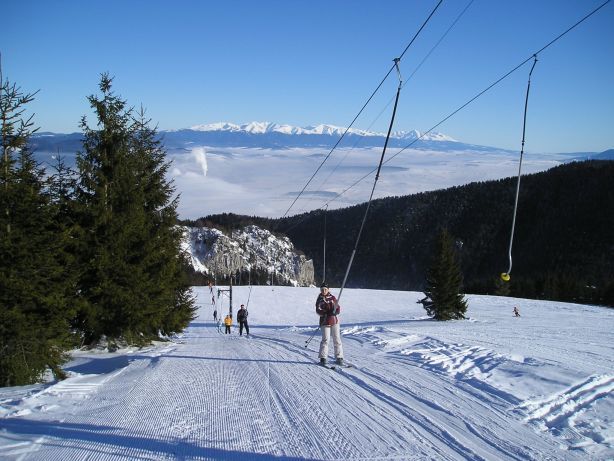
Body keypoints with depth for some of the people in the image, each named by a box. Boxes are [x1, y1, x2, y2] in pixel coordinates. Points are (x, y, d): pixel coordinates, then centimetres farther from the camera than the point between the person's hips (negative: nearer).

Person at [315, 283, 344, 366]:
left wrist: (335, 312, -17)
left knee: (337, 339, 3)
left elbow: (338, 308, 6)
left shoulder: (332, 298, 8)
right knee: (325, 339, -11)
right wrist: (325, 313, -24)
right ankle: (323, 358, -4)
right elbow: (318, 310, -5)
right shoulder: (319, 300, 5)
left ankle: (339, 357, 11)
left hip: (334, 321, 2)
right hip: (325, 322, -2)